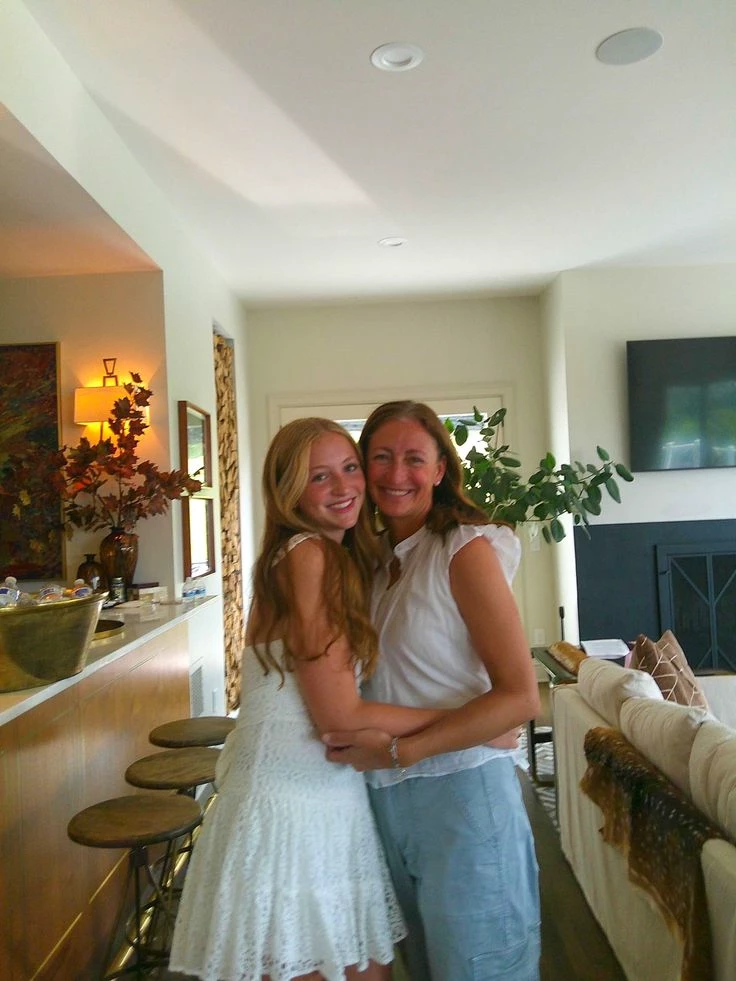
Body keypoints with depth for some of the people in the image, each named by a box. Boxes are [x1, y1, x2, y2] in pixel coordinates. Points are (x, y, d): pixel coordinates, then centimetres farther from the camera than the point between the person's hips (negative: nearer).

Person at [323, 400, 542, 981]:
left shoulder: (466, 549, -14)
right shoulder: (377, 557, 6)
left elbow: (520, 697, -19)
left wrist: (397, 751, -20)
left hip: (461, 795, -6)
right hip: (388, 798, 6)